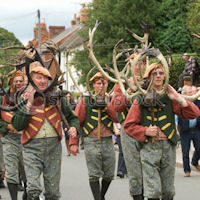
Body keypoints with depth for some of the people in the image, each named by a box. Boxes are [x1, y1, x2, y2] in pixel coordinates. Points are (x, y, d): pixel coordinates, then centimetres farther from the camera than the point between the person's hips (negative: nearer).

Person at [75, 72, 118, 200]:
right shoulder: (85, 101, 4)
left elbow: (117, 118, -4)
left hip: (108, 141, 2)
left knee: (109, 175, 8)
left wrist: (107, 105, -15)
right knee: (94, 175, -7)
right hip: (91, 141, -2)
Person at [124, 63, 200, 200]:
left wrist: (179, 99, -12)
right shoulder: (140, 100, 3)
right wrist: (145, 131, -11)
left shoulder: (170, 97, 8)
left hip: (169, 146, 2)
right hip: (149, 147, -2)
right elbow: (128, 126, 4)